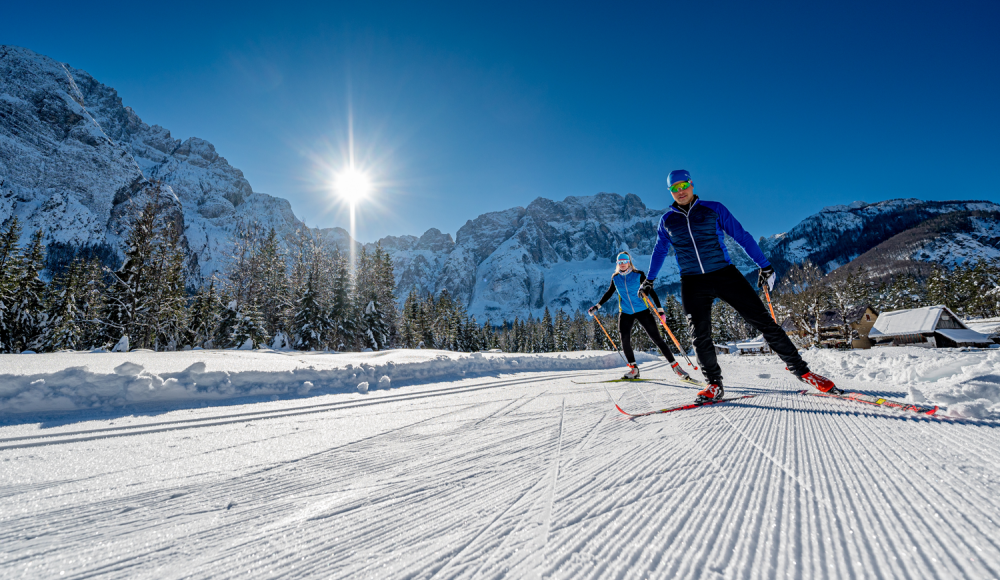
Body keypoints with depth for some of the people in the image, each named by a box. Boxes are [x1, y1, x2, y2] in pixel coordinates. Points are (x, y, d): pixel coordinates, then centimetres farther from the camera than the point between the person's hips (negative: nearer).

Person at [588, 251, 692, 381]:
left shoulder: (639, 275, -5)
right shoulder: (615, 278, 5)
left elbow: (651, 291, -4)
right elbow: (609, 293, 18)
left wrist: (660, 309, -10)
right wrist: (597, 306, 17)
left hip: (642, 311, -3)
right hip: (625, 313, 3)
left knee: (657, 338, -6)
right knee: (624, 340, -9)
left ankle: (675, 366, 2)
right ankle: (633, 369, 8)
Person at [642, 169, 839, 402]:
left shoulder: (713, 209, 2)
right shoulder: (667, 220, 8)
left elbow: (742, 236, 6)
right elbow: (659, 251, 22)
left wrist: (764, 265, 4)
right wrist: (649, 280, 28)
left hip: (725, 275, -1)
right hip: (693, 284, 1)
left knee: (763, 320, -3)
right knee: (700, 337, -4)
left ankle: (801, 370, 9)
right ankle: (714, 385, 12)